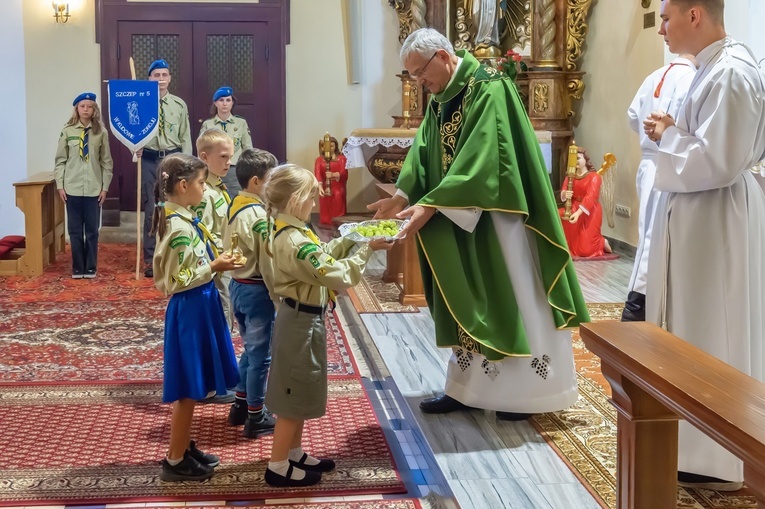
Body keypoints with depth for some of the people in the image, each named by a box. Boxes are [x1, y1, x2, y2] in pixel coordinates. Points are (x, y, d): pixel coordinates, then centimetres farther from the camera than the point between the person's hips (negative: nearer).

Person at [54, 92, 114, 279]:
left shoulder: (101, 132, -1)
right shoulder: (67, 131, 0)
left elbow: (106, 162, 3)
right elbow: (60, 160, 4)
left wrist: (105, 187, -1)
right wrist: (60, 185, -1)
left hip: (94, 188, 0)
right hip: (72, 188, 0)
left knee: (92, 230, 6)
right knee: (75, 230, 6)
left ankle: (90, 268, 16)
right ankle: (77, 268, 15)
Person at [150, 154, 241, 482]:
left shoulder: (180, 219, 6)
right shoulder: (180, 228, -23)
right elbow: (175, 282, -23)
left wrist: (216, 259, 7)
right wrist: (214, 267, -18)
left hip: (197, 307, 10)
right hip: (190, 310, -10)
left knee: (191, 388, 18)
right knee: (188, 388, 1)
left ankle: (185, 449, 30)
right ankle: (175, 462, 11)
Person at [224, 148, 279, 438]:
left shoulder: (235, 207, 5)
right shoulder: (259, 216, -22)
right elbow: (267, 263, -20)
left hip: (237, 285, 9)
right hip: (256, 290, -9)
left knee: (250, 350, 22)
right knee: (260, 355, 2)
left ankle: (241, 406, 32)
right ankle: (256, 418, 11)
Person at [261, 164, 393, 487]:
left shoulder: (285, 231, 4)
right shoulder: (297, 242, -28)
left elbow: (321, 257, 13)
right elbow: (339, 276, -28)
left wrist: (349, 240, 5)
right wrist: (366, 250, -21)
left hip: (298, 316, 10)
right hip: (302, 321, -10)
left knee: (299, 393, 21)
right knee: (293, 397, 3)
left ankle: (295, 454, 34)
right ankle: (278, 467, 15)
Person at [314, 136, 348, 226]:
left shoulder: (341, 158, 6)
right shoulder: (320, 159, 6)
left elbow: (344, 173, -5)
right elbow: (317, 174, -8)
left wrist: (333, 174, -24)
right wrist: (320, 187, -25)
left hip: (338, 189, -1)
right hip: (325, 188, 1)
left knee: (338, 211, -3)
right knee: (325, 212, 1)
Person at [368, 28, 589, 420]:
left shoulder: (488, 88, -18)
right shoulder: (440, 99, 9)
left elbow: (477, 159, -27)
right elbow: (424, 152, 6)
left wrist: (430, 206, -30)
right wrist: (402, 196, -11)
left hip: (497, 214, -8)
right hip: (461, 217, 8)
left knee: (509, 297, 1)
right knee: (467, 302, 11)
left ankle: (522, 391, 12)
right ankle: (466, 387, 19)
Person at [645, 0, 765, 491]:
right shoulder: (719, 64, 10)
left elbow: (717, 160, -26)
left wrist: (668, 135, -12)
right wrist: (674, 131, 3)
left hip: (714, 219, -10)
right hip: (702, 213, 10)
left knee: (709, 330, -1)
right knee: (701, 327, 16)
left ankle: (715, 456, 12)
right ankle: (704, 440, 29)